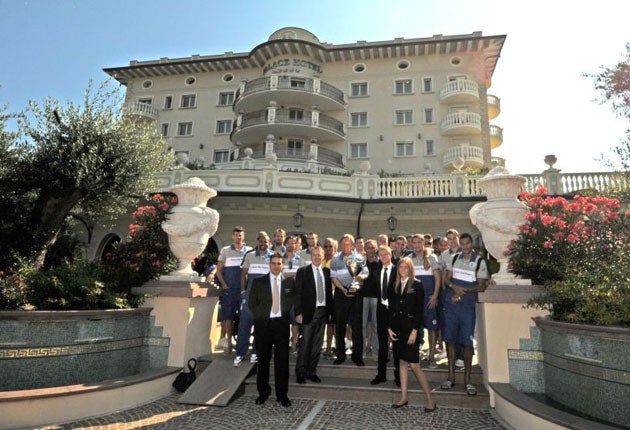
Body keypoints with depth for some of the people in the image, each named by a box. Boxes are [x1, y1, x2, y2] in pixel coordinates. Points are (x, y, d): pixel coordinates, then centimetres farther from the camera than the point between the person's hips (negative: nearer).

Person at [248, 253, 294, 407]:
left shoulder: (290, 282, 5)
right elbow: (252, 303, 4)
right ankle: (263, 392, 23)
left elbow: (294, 300, 11)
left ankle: (282, 394, 14)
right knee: (263, 360, 8)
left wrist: (286, 313, -1)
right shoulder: (258, 282, 4)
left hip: (282, 323, 0)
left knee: (282, 360, 2)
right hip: (263, 323, 0)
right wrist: (260, 317, -3)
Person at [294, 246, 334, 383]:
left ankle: (311, 371, 22)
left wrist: (330, 309, 6)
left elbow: (329, 292, 12)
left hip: (323, 310, 4)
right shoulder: (302, 271, -3)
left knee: (317, 343, 10)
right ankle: (300, 372, 12)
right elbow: (298, 293, -5)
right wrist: (298, 313, -11)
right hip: (309, 311, -4)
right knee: (305, 342, -2)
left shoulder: (327, 271, 9)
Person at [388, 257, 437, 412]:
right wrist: (389, 328, 2)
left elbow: (419, 310, -7)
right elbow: (391, 309, 11)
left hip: (410, 328, -5)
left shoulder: (417, 285, -4)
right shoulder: (394, 287, 10)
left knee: (414, 364, -7)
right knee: (402, 362, 11)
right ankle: (403, 398, 19)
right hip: (397, 328, 5)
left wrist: (415, 330, -13)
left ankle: (430, 400, 5)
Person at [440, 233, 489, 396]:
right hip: (451, 303, 3)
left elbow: (482, 286, -4)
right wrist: (454, 286, -13)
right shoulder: (455, 258, 8)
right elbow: (446, 278, 8)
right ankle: (451, 376, 19)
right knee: (450, 339, 7)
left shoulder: (479, 261, -2)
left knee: (467, 342, -1)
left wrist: (464, 290, -16)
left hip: (467, 305, -3)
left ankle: (467, 379, 12)